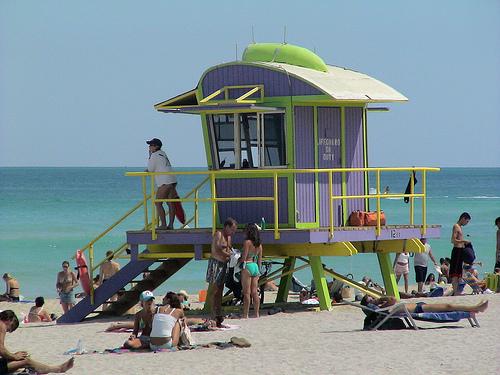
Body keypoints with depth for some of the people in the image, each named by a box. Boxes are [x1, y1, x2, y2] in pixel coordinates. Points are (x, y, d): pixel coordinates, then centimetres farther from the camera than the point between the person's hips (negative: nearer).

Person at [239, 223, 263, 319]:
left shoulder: (247, 242, -9)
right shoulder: (259, 244, 11)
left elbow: (244, 258, -13)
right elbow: (260, 260, 14)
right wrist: (259, 271, 20)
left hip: (247, 266, -7)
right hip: (256, 267, 7)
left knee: (246, 292, -5)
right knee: (254, 292, 8)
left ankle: (245, 315, -6)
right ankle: (257, 314, 7)